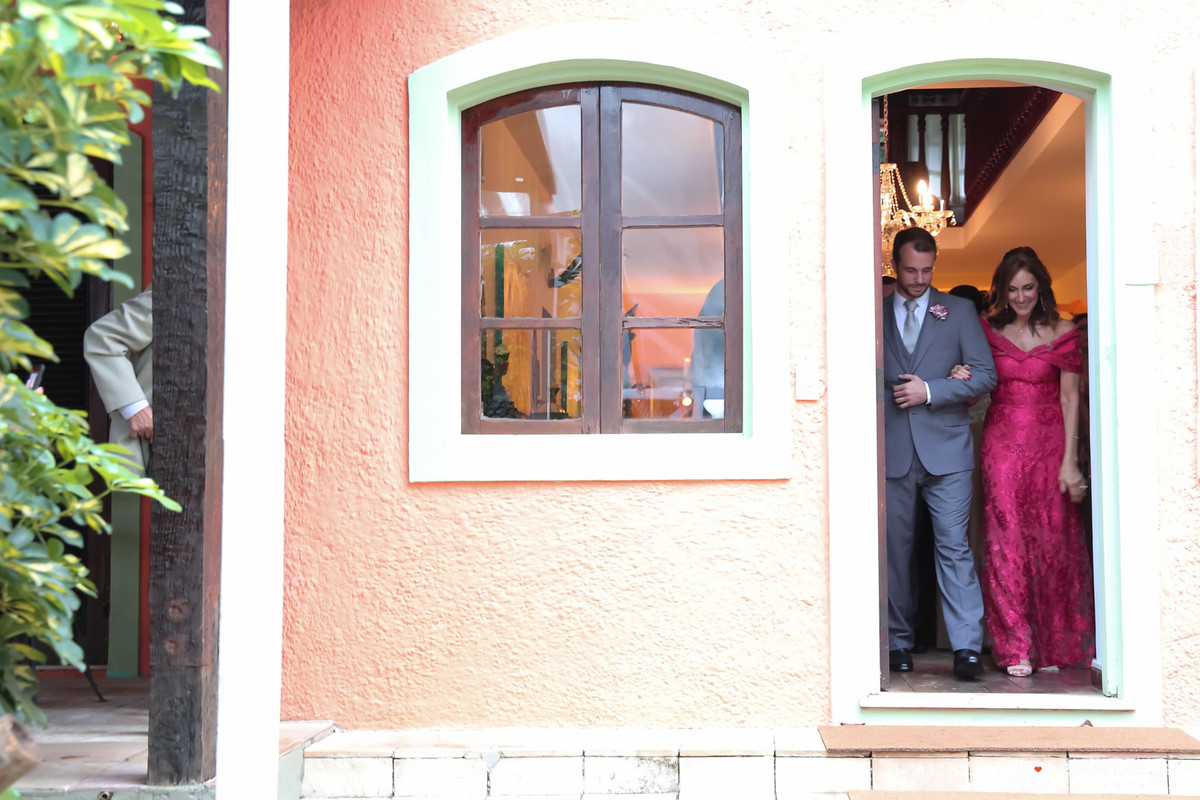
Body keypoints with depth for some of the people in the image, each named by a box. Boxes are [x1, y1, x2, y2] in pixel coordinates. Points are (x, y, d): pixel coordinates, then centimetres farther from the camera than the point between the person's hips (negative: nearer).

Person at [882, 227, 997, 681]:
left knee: (954, 548, -6)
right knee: (895, 550, 4)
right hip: (891, 451, 1)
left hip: (945, 450, -1)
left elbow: (986, 375, 2)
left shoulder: (959, 311, 9)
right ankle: (899, 644, 14)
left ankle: (967, 648, -6)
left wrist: (929, 391, -8)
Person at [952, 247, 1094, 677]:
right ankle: (1017, 648, 3)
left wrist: (1070, 460, -8)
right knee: (1006, 540, -3)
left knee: (1051, 540, 2)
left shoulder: (1062, 332, 2)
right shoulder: (988, 331, 6)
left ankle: (1054, 646, 17)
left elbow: (1069, 397, -2)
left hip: (1049, 442, -1)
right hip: (1002, 442, 1)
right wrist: (960, 381, -14)